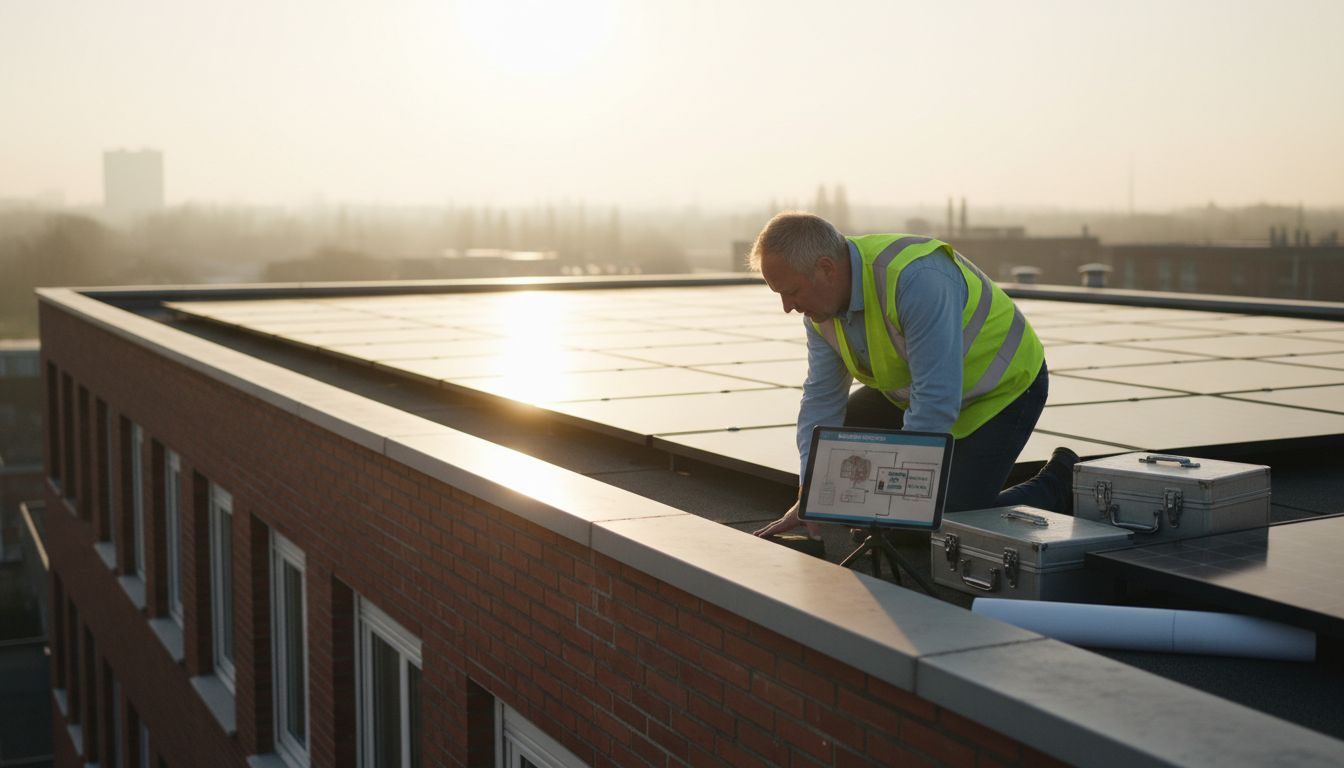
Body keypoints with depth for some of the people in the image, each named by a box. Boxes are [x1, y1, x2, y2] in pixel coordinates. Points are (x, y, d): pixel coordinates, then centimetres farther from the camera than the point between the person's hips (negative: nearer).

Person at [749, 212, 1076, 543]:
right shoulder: (821, 302, -10)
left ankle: (1059, 485, 9)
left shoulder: (917, 279, -37)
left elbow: (937, 400, -36)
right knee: (840, 429, -4)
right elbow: (822, 398, -7)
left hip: (1004, 387, -8)